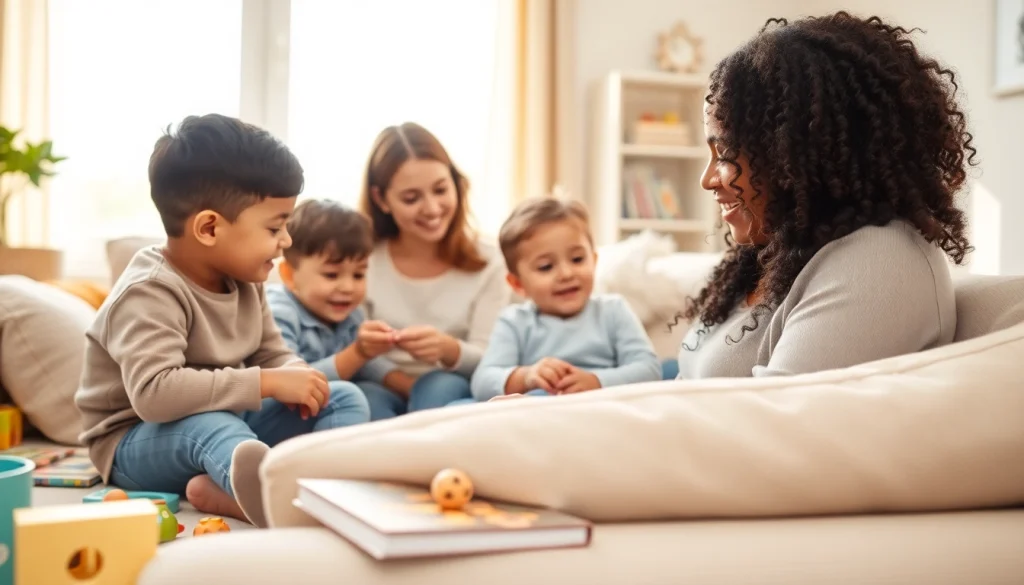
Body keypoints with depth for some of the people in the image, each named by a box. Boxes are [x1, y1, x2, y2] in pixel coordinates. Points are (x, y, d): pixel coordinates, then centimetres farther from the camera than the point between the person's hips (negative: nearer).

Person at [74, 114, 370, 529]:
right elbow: (153, 393, -39)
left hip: (225, 420, 8)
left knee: (345, 399, -6)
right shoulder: (150, 294, -25)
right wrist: (267, 383, -37)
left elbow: (274, 355, 10)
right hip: (138, 442, -8)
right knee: (207, 424, -40)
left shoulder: (241, 281, 1)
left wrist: (295, 378, -16)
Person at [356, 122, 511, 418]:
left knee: (439, 386, -34)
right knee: (366, 398, -34)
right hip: (383, 394, 0)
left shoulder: (487, 262, 3)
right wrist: (363, 348, -26)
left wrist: (449, 349, -28)